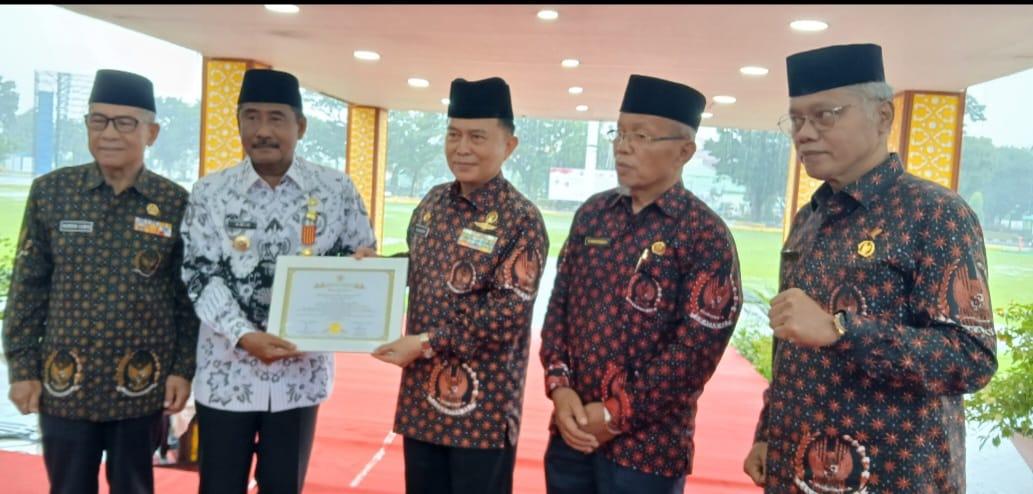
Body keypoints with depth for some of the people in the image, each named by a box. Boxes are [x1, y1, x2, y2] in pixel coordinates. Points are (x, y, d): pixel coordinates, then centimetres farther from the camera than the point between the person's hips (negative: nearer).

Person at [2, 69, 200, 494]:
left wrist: (184, 369, -2)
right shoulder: (50, 191, -1)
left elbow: (189, 294, 0)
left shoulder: (175, 202, -4)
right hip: (64, 383, 1)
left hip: (143, 386, -1)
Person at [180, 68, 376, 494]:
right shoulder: (210, 193, -2)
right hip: (228, 371, 0)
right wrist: (244, 336, -21)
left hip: (301, 371, 0)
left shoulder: (335, 190, -2)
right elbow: (200, 276, -6)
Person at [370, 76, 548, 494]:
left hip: (483, 405, -6)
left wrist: (426, 343, -19)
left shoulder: (521, 220, -14)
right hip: (421, 396, 7)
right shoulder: (433, 202, 7)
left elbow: (509, 313, -20)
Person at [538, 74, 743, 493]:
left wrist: (616, 415, -14)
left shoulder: (706, 236, -11)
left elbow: (696, 348, -15)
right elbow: (559, 303, 6)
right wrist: (559, 386, -7)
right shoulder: (592, 214, 5)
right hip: (571, 430, 5)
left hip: (647, 445, -4)